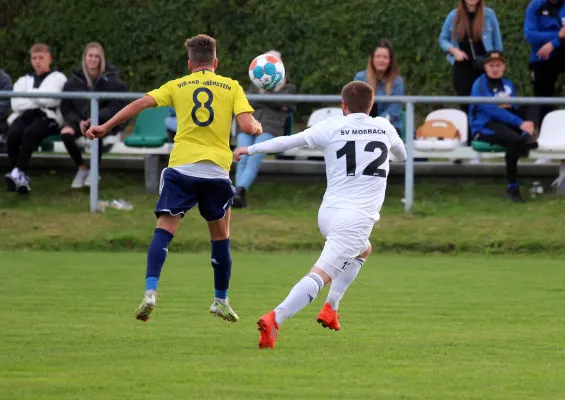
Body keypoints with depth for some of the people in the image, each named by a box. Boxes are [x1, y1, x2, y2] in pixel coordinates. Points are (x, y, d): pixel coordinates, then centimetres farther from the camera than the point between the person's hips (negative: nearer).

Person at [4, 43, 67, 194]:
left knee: (30, 133, -38)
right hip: (24, 116, 3)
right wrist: (39, 99, 0)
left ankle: (18, 173, -43)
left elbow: (52, 100, -4)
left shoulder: (58, 78, 16)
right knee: (13, 133, -32)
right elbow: (16, 104, 8)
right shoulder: (24, 80, 27)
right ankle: (21, 177, -31)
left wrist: (30, 95, 8)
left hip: (48, 117, -3)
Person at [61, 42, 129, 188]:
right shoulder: (75, 81, 3)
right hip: (80, 120, 2)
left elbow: (118, 107, -6)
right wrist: (78, 121, -14)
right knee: (66, 132, -31)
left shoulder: (110, 79, -2)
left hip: (104, 122, -2)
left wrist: (97, 117, -20)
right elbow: (66, 108, 6)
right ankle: (81, 169, -6)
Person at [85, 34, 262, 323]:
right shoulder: (232, 87, 9)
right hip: (217, 169, 1)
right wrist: (258, 127, 21)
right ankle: (221, 301, 27)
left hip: (181, 168, -1)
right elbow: (247, 126, -2)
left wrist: (106, 126, 4)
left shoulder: (177, 86, 12)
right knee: (220, 235, 18)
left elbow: (142, 103, 1)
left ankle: (150, 292, -25)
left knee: (164, 230, -5)